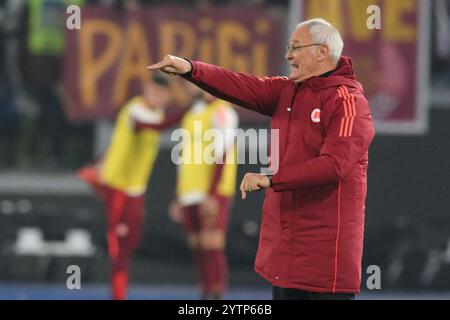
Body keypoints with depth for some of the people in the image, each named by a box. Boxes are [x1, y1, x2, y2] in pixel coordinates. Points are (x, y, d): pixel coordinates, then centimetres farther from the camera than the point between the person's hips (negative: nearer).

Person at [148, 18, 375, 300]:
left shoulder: (348, 102, -11)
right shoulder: (287, 92, 12)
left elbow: (334, 164, -22)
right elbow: (244, 88, -1)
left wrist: (271, 180, -24)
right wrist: (190, 69, -15)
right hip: (285, 242, 8)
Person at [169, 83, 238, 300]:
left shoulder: (220, 112, -6)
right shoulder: (191, 116, 21)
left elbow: (221, 156, -14)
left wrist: (211, 195, -20)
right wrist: (178, 198, 23)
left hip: (213, 194, -8)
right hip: (190, 195, 8)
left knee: (212, 246, -12)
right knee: (198, 249, 7)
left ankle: (217, 295, -11)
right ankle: (206, 293, 11)